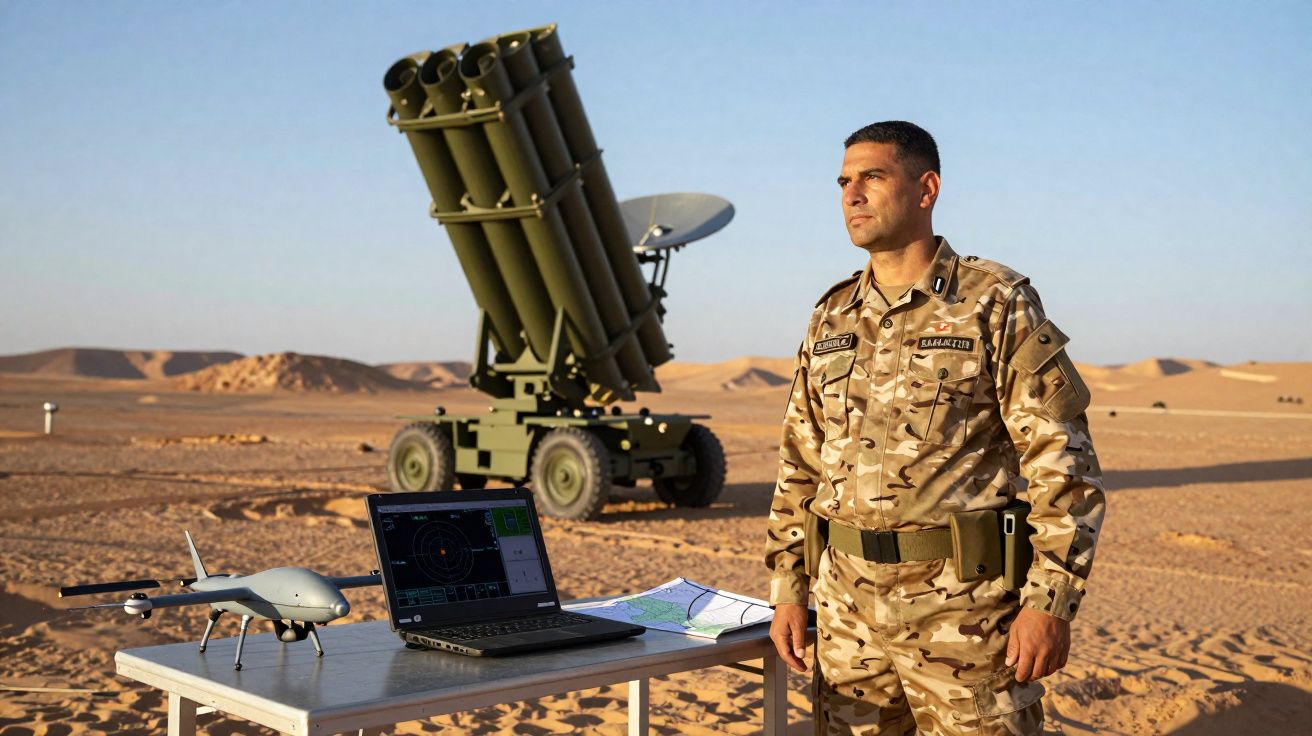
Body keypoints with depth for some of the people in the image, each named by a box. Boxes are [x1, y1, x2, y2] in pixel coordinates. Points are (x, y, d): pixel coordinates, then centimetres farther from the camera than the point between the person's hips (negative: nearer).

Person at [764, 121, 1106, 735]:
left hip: (965, 608, -5)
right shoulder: (831, 318, 11)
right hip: (847, 607, 5)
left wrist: (1050, 603, -15)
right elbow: (799, 466, 15)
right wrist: (787, 590, 9)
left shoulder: (996, 304, -4)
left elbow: (1063, 461, -8)